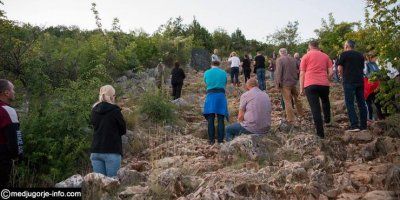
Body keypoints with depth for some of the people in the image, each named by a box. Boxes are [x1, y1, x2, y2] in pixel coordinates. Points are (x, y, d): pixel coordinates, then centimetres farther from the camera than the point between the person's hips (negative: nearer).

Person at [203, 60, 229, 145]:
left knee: (210, 119, 2)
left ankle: (211, 140, 0)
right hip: (221, 96, 0)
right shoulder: (223, 73, 10)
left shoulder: (206, 73, 9)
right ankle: (220, 140, 0)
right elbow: (225, 85, 17)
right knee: (220, 119, 1)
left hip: (210, 96, 0)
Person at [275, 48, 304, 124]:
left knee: (288, 101, -2)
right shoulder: (293, 59, 8)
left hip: (285, 83, -6)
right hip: (294, 82, 6)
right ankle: (301, 114, 33)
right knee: (297, 98, 20)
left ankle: (290, 119, -1)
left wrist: (277, 83, -12)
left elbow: (278, 73, -18)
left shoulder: (279, 60, -12)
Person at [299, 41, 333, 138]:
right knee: (325, 101, 32)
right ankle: (327, 120, 40)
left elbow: (302, 74, 1)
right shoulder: (325, 56, 13)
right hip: (324, 84, 3)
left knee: (315, 108, -2)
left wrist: (301, 88, 5)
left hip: (310, 85, -3)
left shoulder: (306, 56, 5)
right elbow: (331, 72, 7)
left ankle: (320, 133, -2)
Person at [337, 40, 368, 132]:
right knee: (361, 103, 8)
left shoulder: (344, 54, -1)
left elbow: (340, 69, -2)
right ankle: (363, 125, 10)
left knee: (350, 103, -4)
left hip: (349, 82, -6)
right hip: (360, 81, 6)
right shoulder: (360, 55, 15)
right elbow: (362, 68, 18)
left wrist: (343, 76, 15)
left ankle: (354, 125, -11)